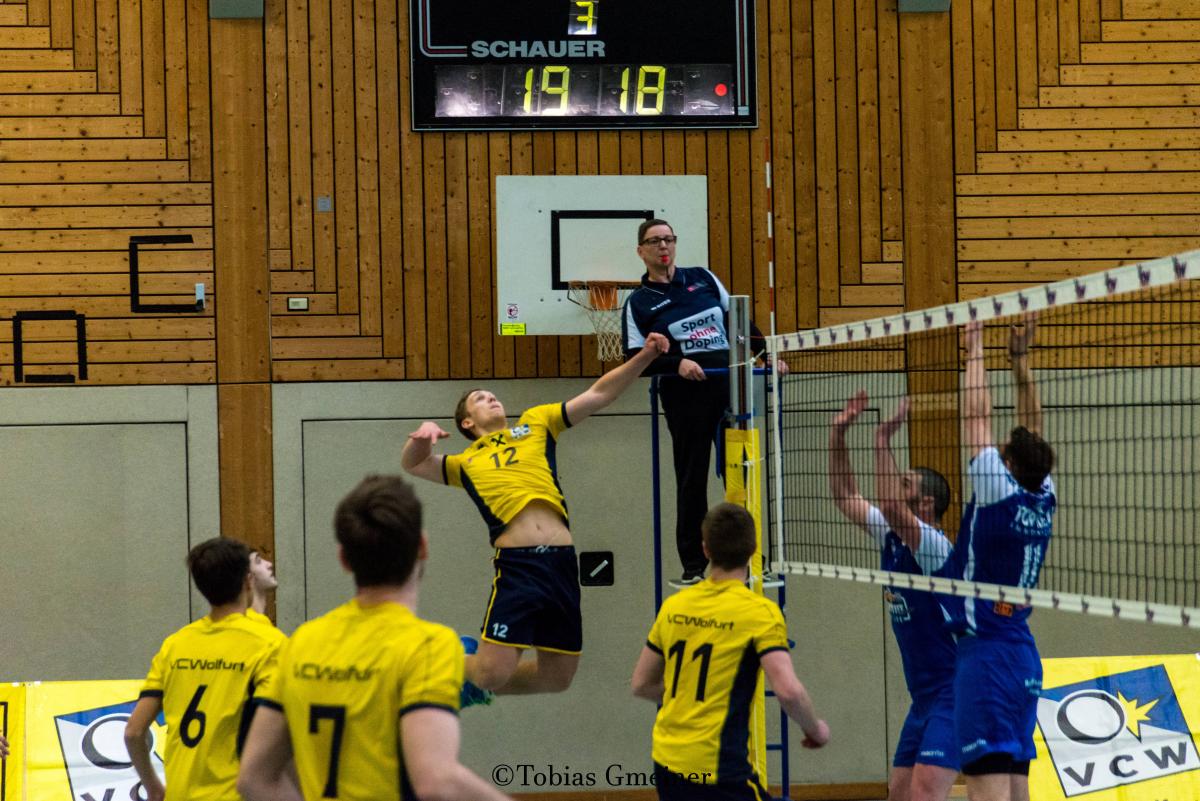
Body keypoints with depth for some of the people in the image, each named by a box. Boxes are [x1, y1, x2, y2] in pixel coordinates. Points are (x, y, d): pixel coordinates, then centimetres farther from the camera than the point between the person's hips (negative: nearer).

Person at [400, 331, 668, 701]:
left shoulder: (536, 423, 21)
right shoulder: (466, 462, 18)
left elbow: (598, 394, 19)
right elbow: (414, 464, 13)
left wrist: (645, 356, 10)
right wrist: (422, 434, -8)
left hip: (561, 562, 3)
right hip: (516, 564, -3)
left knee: (557, 677, 9)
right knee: (494, 671, -13)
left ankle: (475, 683, 33)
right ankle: (460, 662, 21)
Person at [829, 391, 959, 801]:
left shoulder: (934, 546, -16)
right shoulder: (890, 536, 9)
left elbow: (890, 508, -33)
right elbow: (846, 498, 16)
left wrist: (883, 438, -32)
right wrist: (837, 433, 6)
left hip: (953, 693, -10)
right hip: (923, 698, 10)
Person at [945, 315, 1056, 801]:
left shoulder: (999, 493, -11)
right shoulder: (1043, 500, 5)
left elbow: (977, 417, -6)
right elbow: (1033, 427, 16)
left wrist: (975, 349, 4)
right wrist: (1020, 359, 17)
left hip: (985, 652, -8)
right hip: (1023, 654, 8)